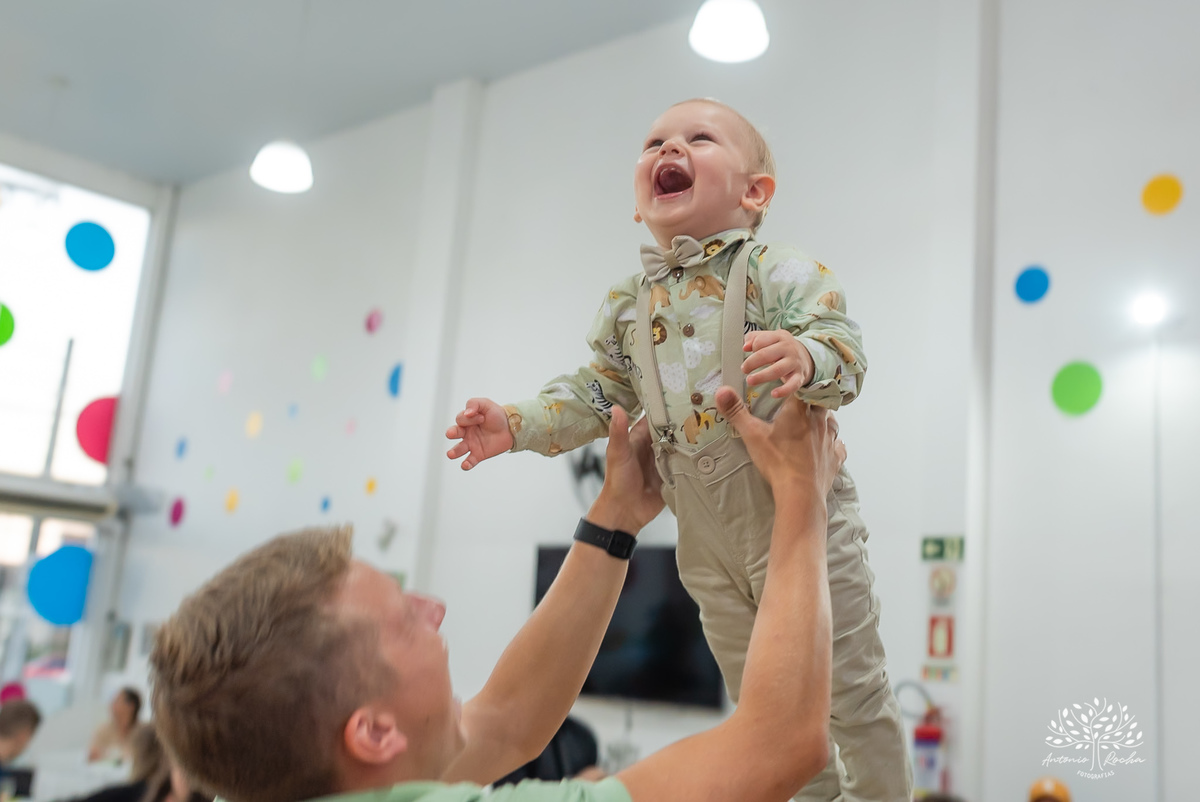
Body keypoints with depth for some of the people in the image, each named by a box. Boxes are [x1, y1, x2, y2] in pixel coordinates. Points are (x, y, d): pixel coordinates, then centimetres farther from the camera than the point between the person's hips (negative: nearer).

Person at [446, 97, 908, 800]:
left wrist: (805, 358, -44)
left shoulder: (781, 273, -12)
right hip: (709, 541, 5)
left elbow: (846, 344, -22)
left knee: (852, 691, 7)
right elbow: (597, 394, 10)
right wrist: (519, 424, -1)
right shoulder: (627, 306, 3)